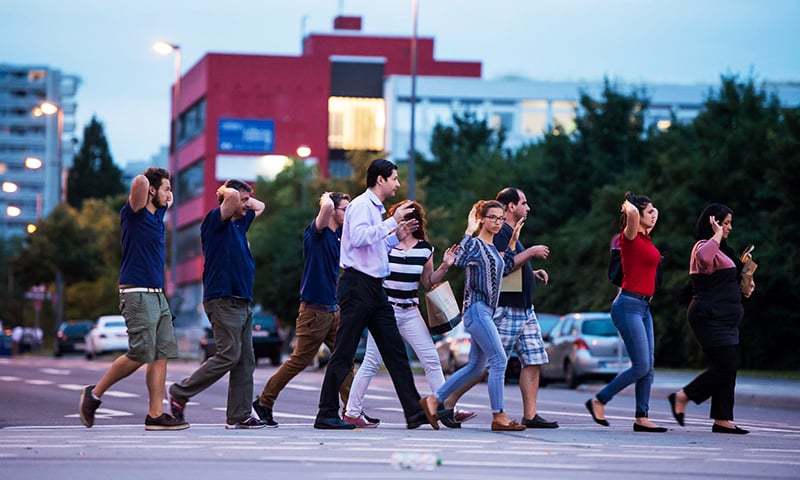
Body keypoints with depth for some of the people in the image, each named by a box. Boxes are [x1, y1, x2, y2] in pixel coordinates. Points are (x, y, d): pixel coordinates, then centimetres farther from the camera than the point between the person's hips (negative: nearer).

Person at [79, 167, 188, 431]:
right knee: (140, 355, -10)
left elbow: (166, 199, 38)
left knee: (161, 355, 0)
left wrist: (167, 201, 18)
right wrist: (143, 183, -5)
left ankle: (156, 414, -2)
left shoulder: (158, 213, 16)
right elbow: (140, 182, -25)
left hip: (157, 295, 8)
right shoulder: (133, 214, -8)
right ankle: (95, 393, 6)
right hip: (137, 294, -8)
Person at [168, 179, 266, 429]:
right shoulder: (215, 221, -6)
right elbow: (232, 196, -24)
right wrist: (228, 192, -2)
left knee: (245, 360, 3)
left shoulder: (239, 223, 20)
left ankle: (239, 416, 2)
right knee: (229, 355, -14)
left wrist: (245, 198, 20)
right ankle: (180, 392, -2)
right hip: (223, 300, -9)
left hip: (242, 302, 9)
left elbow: (259, 206, 36)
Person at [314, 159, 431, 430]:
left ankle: (414, 412, 3)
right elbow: (359, 237, -26)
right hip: (357, 284, -10)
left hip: (374, 288, 10)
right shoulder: (361, 205, -8)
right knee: (344, 353, -5)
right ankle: (326, 415, -1)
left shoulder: (377, 209, 22)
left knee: (395, 350, 5)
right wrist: (392, 222, -21)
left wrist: (397, 237, 16)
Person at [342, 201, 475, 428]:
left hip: (410, 312, 4)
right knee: (372, 361, -3)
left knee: (432, 360, 0)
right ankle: (352, 412, 5)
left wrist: (444, 267, -1)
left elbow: (428, 282, 13)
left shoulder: (424, 248, 5)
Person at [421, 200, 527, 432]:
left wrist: (513, 241, 20)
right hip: (476, 308, -10)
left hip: (486, 311, 10)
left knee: (476, 366, 10)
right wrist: (469, 232, -23)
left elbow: (505, 269, 22)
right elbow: (460, 260, -27)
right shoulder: (475, 243, -9)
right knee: (499, 360, -13)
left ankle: (434, 400, 15)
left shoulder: (492, 247, 17)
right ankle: (498, 417, -11)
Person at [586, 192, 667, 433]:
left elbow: (654, 214, 35)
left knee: (648, 367, 6)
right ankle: (598, 401, 1)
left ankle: (641, 418, 7)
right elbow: (632, 212, -31)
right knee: (641, 366, -10)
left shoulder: (646, 238, 14)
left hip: (643, 307, 9)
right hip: (629, 306, -9)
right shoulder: (630, 237, -11)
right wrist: (629, 205, -12)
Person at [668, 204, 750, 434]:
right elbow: (705, 258, -39)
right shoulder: (704, 246, -11)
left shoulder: (720, 249, 22)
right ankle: (682, 397, -4)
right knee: (725, 367, -13)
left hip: (724, 318, 11)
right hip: (711, 317, -11)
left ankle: (723, 420, 6)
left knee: (727, 368, 6)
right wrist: (717, 234, -25)